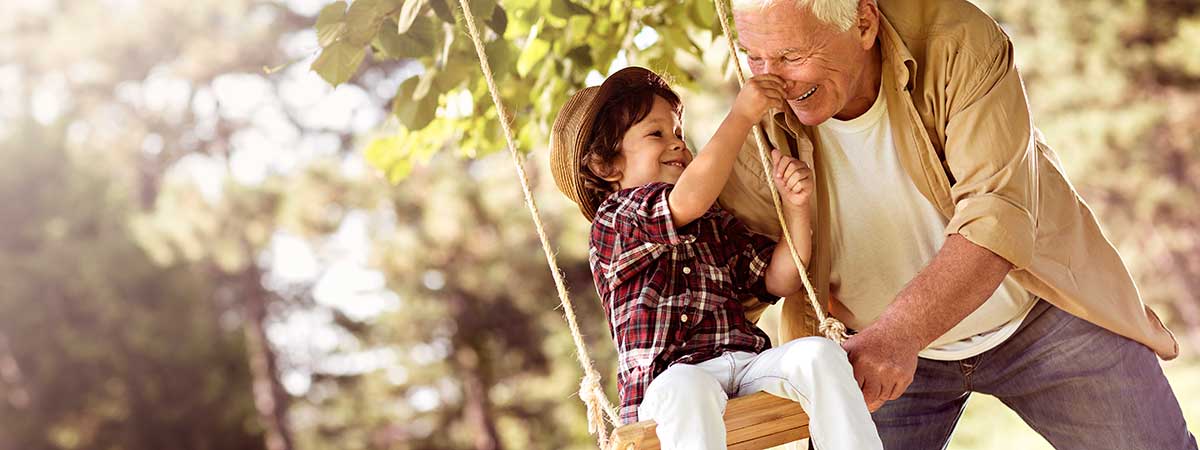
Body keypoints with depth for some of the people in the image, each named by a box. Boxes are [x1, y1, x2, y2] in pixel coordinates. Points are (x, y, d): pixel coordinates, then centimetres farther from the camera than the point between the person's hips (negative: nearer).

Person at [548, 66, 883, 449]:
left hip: (748, 364, 6)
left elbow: (778, 280, 22)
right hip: (672, 377, -6)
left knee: (819, 353, -24)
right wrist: (741, 116, -11)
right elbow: (689, 199, -16)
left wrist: (795, 205, 8)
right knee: (684, 388, -41)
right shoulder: (615, 217, 4)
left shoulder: (715, 223, 28)